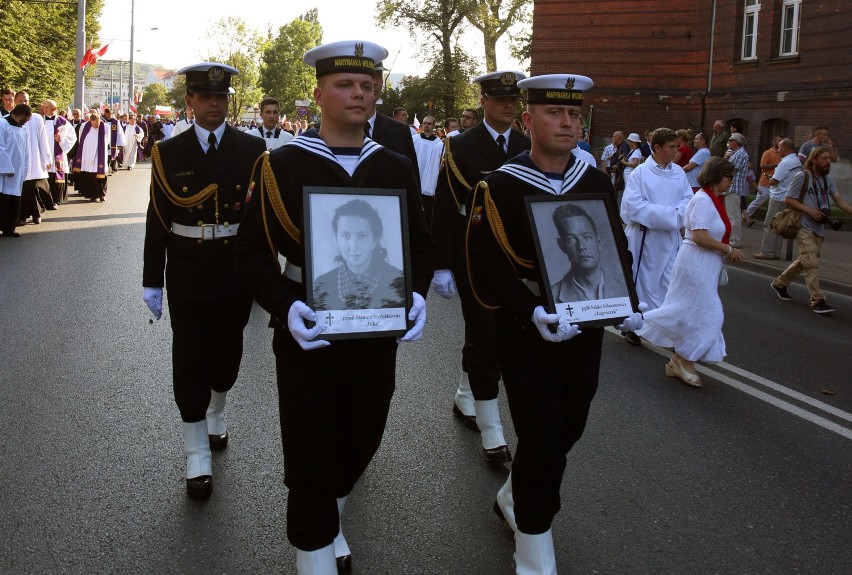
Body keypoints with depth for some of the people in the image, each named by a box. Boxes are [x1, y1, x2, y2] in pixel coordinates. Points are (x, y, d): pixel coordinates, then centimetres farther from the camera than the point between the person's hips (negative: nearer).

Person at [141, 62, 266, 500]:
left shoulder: (252, 148, 0)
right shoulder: (168, 152, 0)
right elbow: (158, 220, 1)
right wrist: (152, 281, 1)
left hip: (236, 268, 1)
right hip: (188, 272, -1)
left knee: (226, 350, 15)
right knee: (189, 360, 1)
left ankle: (217, 415, 42)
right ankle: (197, 456, 11)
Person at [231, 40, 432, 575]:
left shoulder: (398, 168, 4)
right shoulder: (281, 165, -6)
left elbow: (421, 244, 9)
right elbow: (253, 250, -6)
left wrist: (415, 295, -11)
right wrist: (286, 306, -23)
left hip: (378, 330, 4)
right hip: (308, 331, -3)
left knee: (362, 441, 18)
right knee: (311, 453, 4)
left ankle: (327, 517, 47)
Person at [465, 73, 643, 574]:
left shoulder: (598, 183, 4)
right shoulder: (500, 187, -12)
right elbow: (487, 266, -16)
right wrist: (534, 314, -28)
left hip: (585, 331, 5)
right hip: (528, 336, -5)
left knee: (568, 430, 17)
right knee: (542, 441, -1)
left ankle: (515, 497, 44)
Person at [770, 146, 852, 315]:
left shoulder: (828, 179, 10)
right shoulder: (802, 176, -9)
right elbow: (788, 200, -9)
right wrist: (809, 210, -18)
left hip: (819, 228, 7)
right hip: (805, 227, -7)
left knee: (804, 261, 15)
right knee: (812, 263, -13)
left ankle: (779, 283, 33)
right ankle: (817, 301, -12)